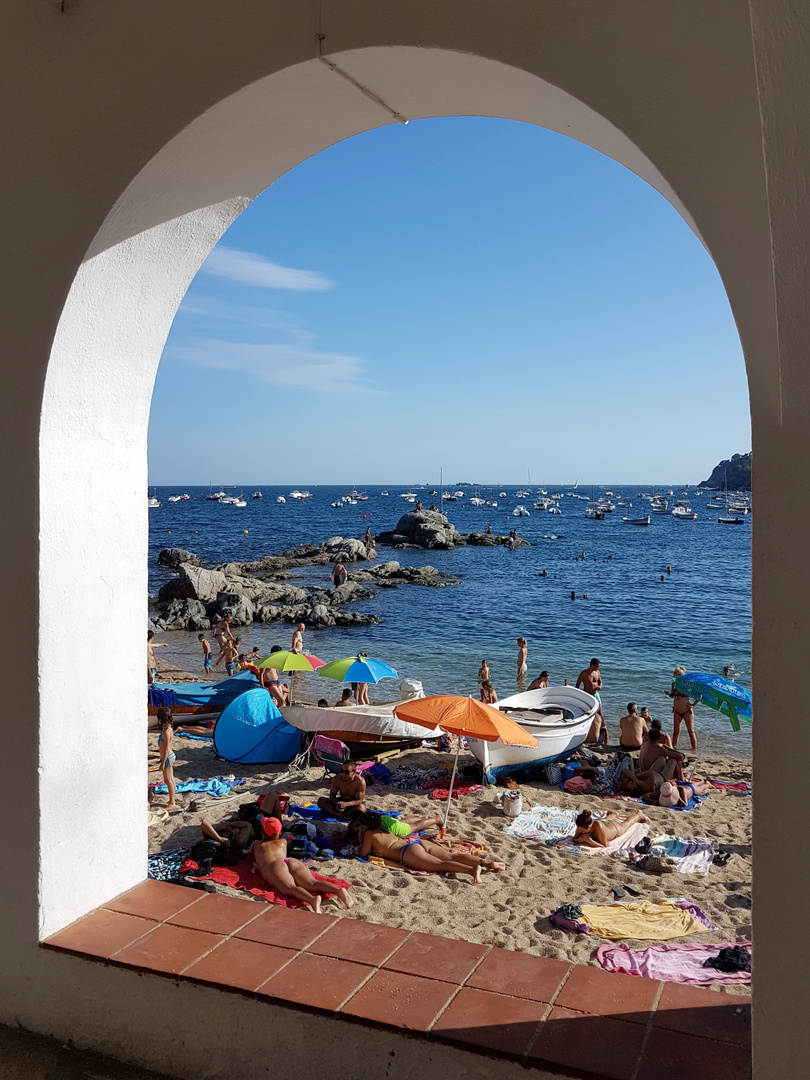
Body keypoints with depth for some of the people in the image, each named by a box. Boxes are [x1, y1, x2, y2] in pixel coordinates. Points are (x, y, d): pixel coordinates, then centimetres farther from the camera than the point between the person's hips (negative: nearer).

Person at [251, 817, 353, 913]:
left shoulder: (256, 844, 33)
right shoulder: (283, 842, 39)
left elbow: (253, 859, 50)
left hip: (272, 866, -3)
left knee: (290, 889, -32)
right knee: (313, 884, -20)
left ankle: (312, 900, -65)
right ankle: (339, 891, -51)